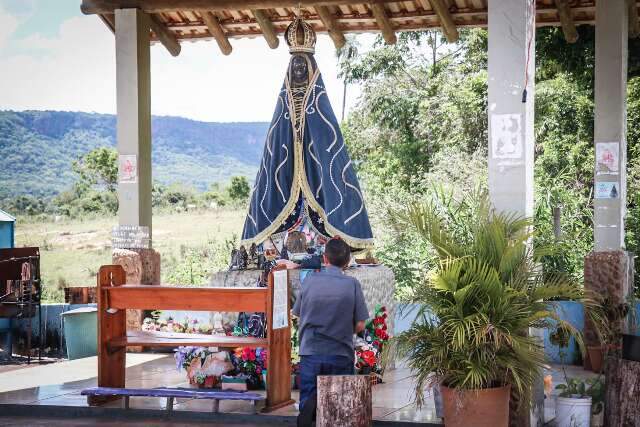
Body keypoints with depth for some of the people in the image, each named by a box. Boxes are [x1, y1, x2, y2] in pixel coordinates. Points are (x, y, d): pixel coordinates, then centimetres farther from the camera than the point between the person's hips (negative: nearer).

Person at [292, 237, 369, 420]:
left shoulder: (309, 280, 1)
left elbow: (298, 316, 8)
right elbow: (360, 326, -1)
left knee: (307, 405, 6)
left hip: (310, 353, 1)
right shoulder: (352, 284, -3)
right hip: (341, 355, -1)